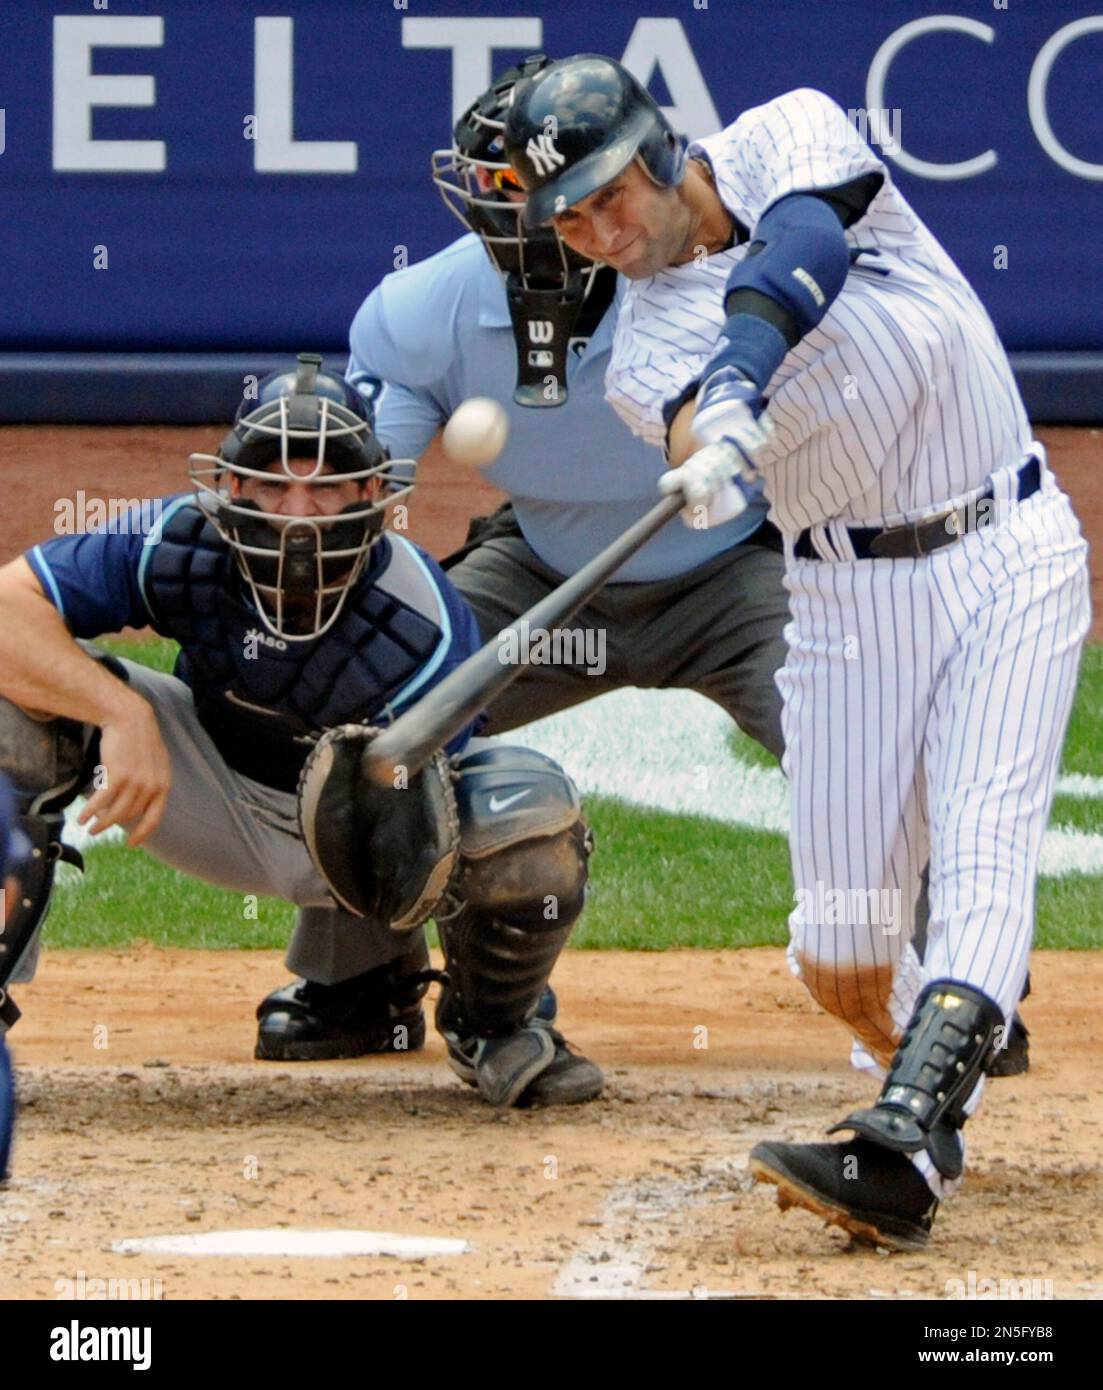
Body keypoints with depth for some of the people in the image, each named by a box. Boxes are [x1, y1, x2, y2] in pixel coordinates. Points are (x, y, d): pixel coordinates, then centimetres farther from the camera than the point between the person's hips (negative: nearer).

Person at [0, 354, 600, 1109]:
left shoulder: (426, 629, -31)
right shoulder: (178, 547, -26)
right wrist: (123, 714, -44)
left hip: (362, 831, -1)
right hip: (216, 807, 1)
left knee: (531, 814, -32)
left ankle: (493, 1027, 2)